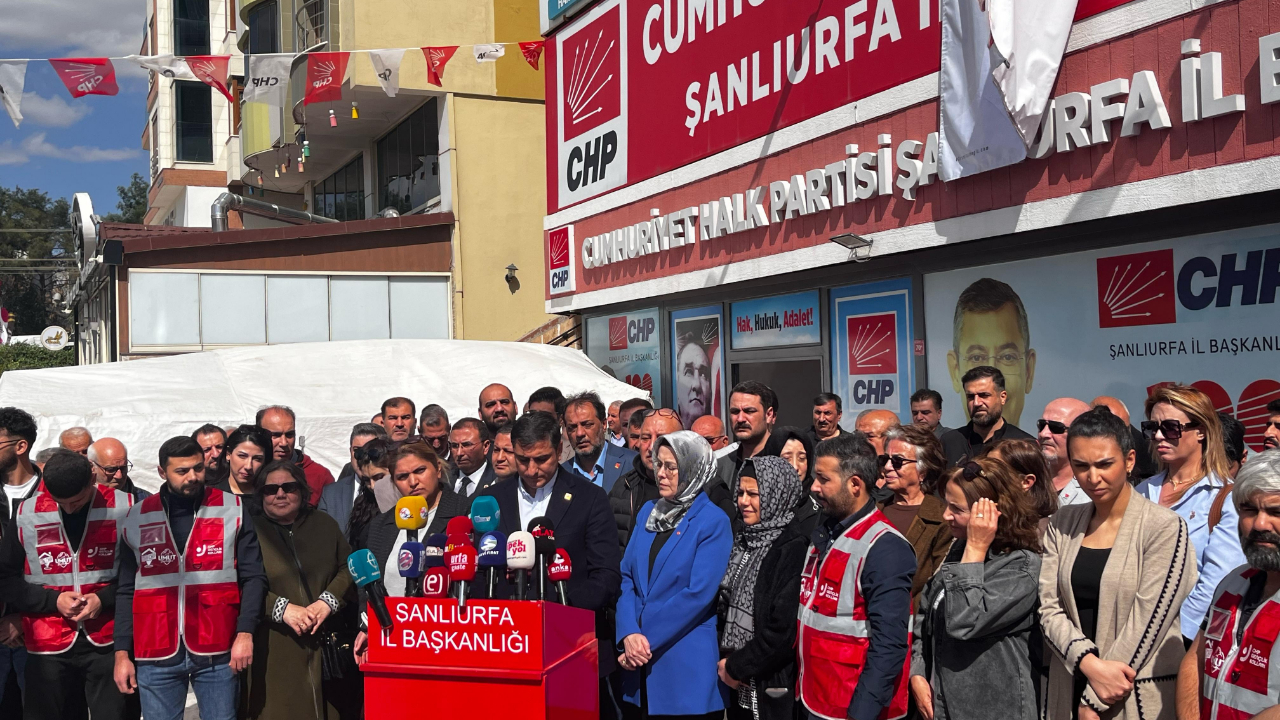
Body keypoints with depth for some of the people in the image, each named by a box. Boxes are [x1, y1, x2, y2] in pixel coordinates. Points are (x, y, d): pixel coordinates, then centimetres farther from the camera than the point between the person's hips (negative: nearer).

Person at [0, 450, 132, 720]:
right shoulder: (27, 515, 0)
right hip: (48, 647, 2)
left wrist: (105, 599, -11)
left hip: (108, 644, -2)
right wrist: (53, 600, -7)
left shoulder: (123, 509, -5)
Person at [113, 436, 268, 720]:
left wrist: (245, 632, -10)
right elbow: (126, 591, 10)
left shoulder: (233, 509, 2)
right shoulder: (137, 518, 7)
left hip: (217, 653, -1)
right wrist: (122, 653, 5)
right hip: (156, 656, 1)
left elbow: (253, 577, 0)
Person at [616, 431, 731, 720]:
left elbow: (699, 593, -16)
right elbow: (627, 577, 5)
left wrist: (648, 639, -15)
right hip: (639, 660, 5)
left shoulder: (714, 522, -8)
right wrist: (629, 634, -10)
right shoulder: (649, 511, 10)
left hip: (685, 666, -5)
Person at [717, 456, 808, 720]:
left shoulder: (794, 548, -15)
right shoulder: (743, 541, 8)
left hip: (775, 687, -7)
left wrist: (737, 666, -11)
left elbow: (784, 631, -19)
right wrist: (726, 659, -1)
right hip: (739, 683, 7)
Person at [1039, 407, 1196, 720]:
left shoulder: (1164, 528, -10)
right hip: (1069, 690, 4)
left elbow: (1148, 621, -14)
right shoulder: (1062, 524, 4)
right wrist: (1092, 665, -18)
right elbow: (1048, 608, -2)